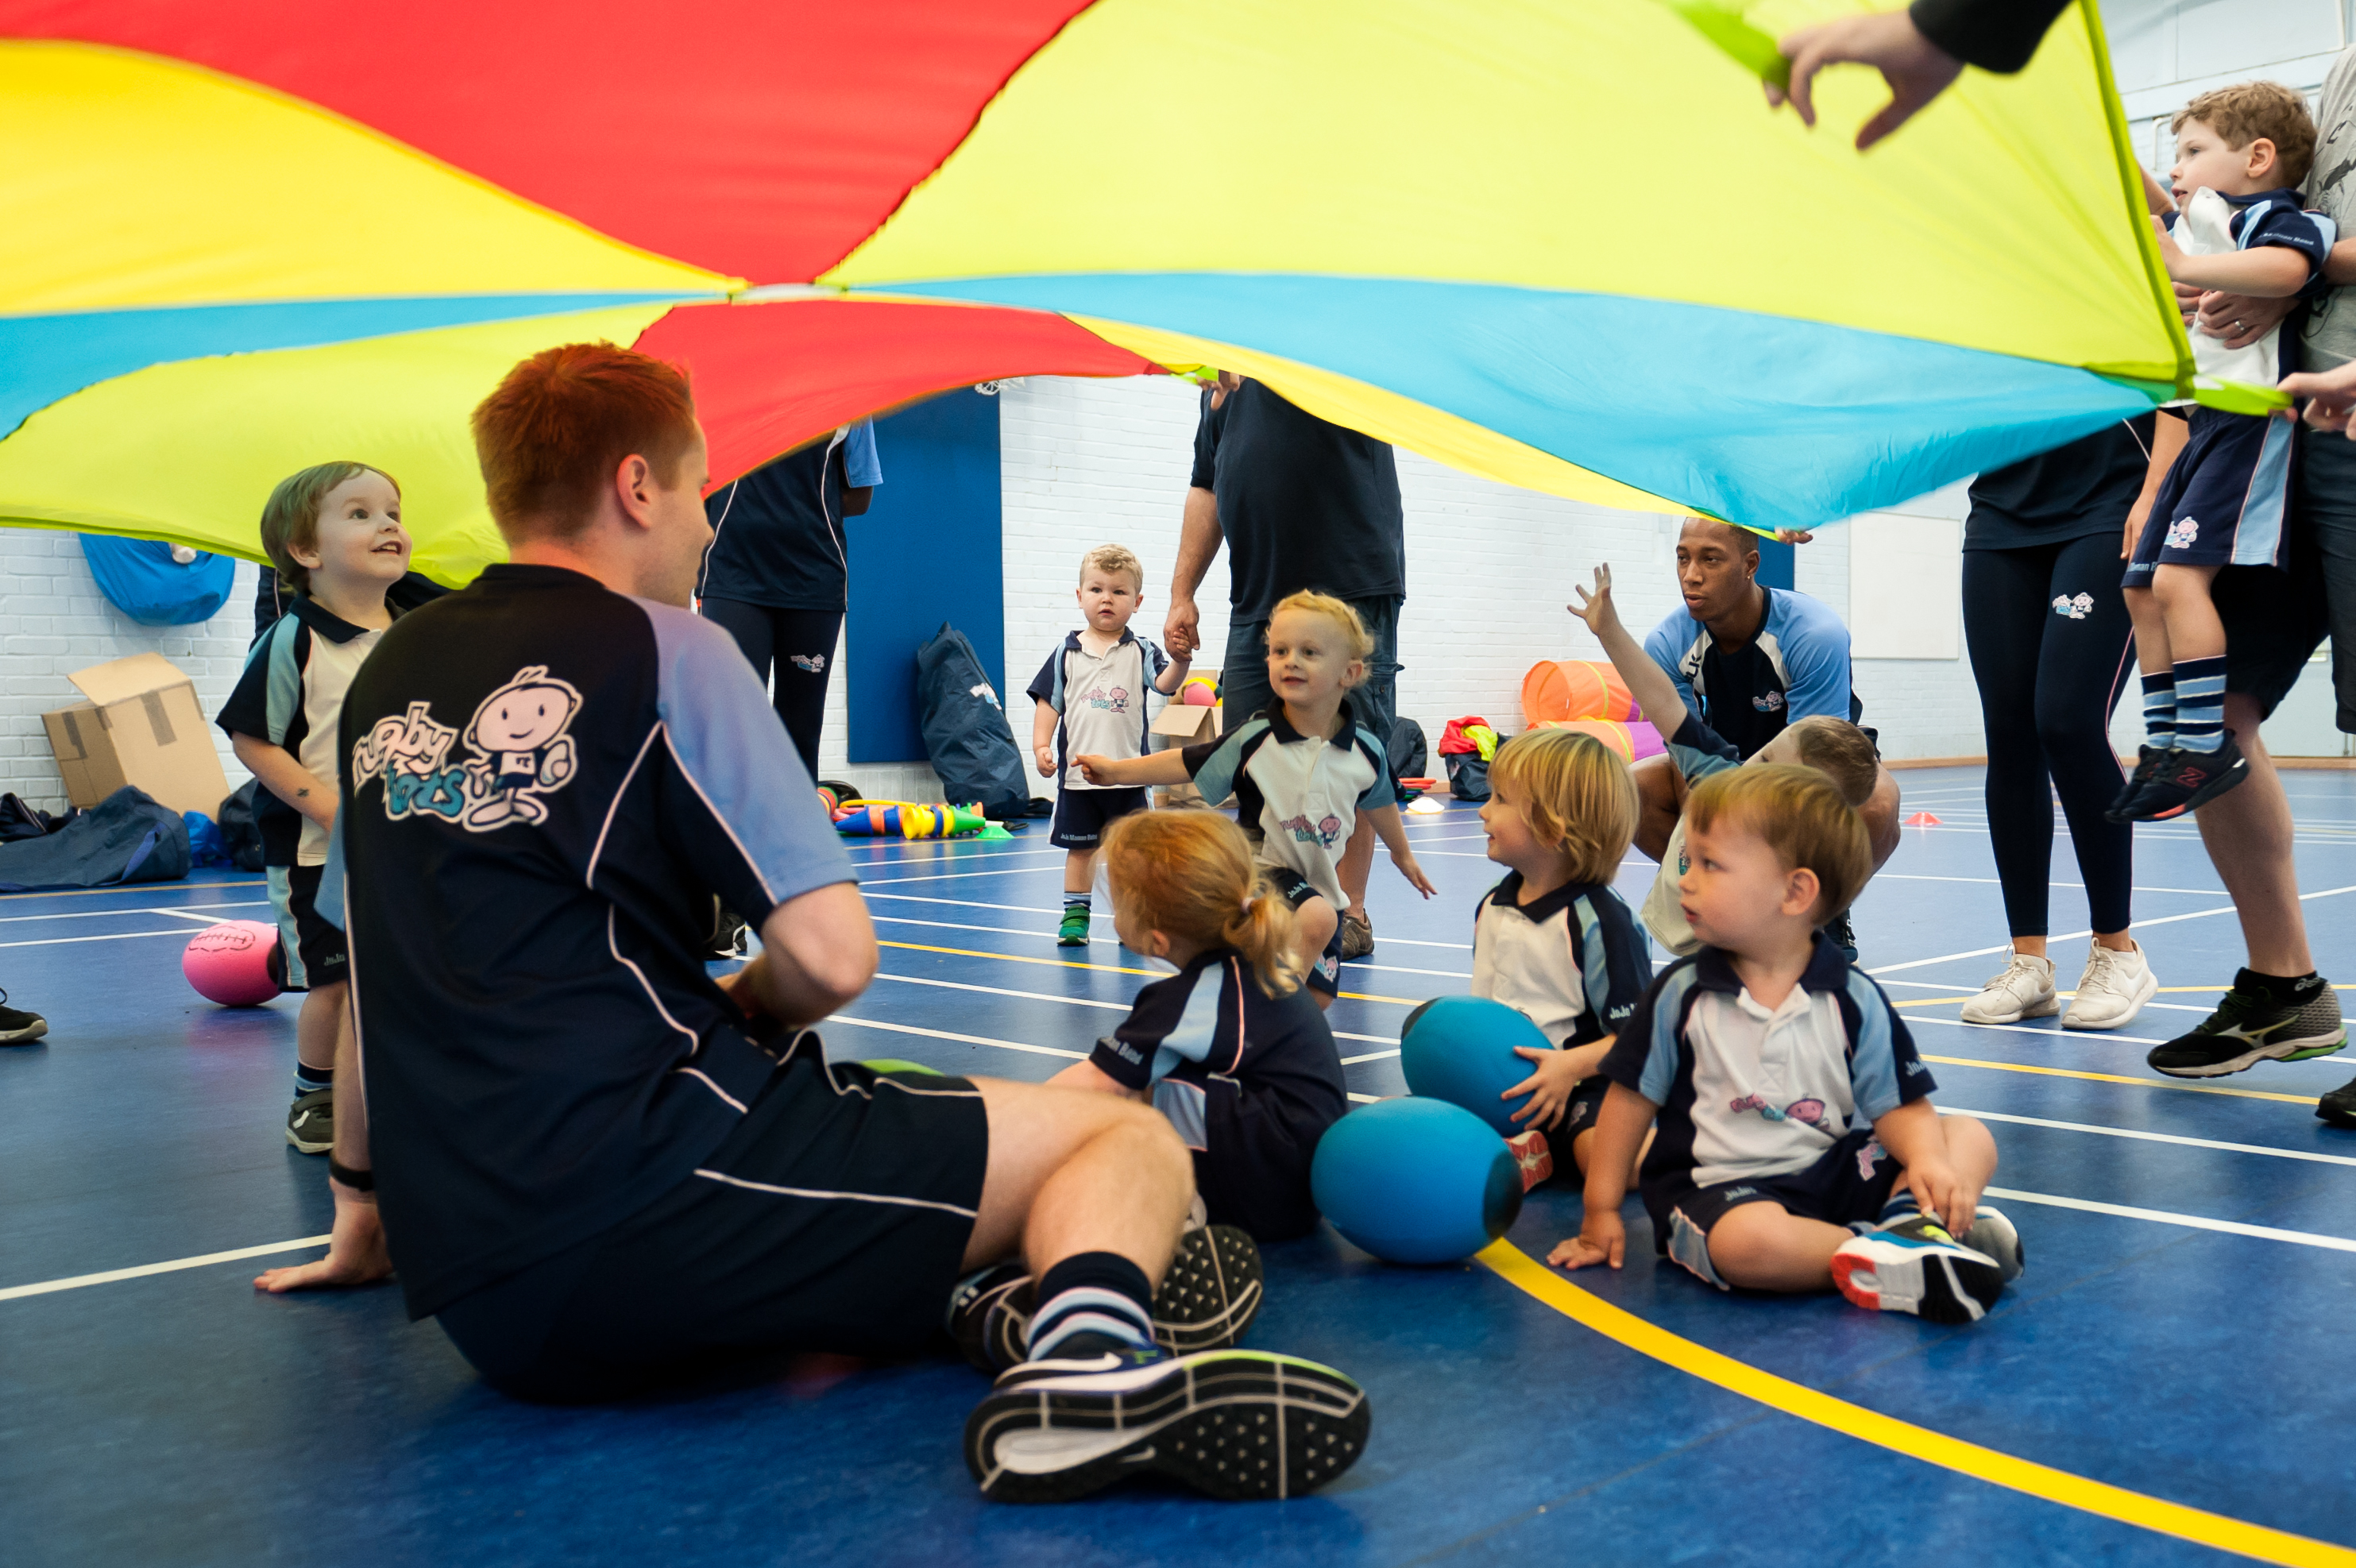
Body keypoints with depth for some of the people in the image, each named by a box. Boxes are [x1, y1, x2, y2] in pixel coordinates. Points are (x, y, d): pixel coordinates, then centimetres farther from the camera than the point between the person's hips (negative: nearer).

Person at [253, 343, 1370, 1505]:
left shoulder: (387, 676, 17)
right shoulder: (656, 647, -3)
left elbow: (388, 972, 25)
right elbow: (831, 957, -9)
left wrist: (361, 1211, 36)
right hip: (647, 1193, -7)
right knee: (1127, 1139, -2)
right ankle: (1087, 1353, -32)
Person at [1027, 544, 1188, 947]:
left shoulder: (1140, 652, 2)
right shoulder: (1067, 653, 4)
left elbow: (1164, 683, -13)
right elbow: (1048, 702, 5)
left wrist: (1181, 660, -33)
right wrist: (1041, 746, -5)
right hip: (1077, 772, 1)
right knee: (1079, 848, 8)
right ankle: (1075, 915, 17)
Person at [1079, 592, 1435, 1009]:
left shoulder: (1366, 751, -7)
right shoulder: (1254, 739, -16)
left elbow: (1378, 802, 13)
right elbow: (1189, 763, -5)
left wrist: (1402, 852, 29)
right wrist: (1117, 769, -10)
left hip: (1322, 881, 4)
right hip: (1264, 865, -4)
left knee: (1318, 997, 5)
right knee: (1317, 918, -34)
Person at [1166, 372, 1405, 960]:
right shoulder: (1226, 370, 16)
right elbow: (1208, 487, 21)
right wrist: (1181, 593, 15)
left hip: (1351, 588, -6)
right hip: (1256, 599, 6)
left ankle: (1349, 911, 8)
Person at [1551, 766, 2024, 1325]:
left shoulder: (1854, 999, -1)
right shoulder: (1681, 993, -2)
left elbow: (1897, 1105, 0)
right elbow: (1632, 1098, 3)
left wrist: (1926, 1159, -22)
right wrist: (1601, 1212, 4)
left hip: (1839, 1169, 3)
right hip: (1719, 1183, -3)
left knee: (1971, 1138, -7)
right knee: (1747, 1239, -37)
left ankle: (1909, 1220, -30)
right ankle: (1898, 1261, -27)